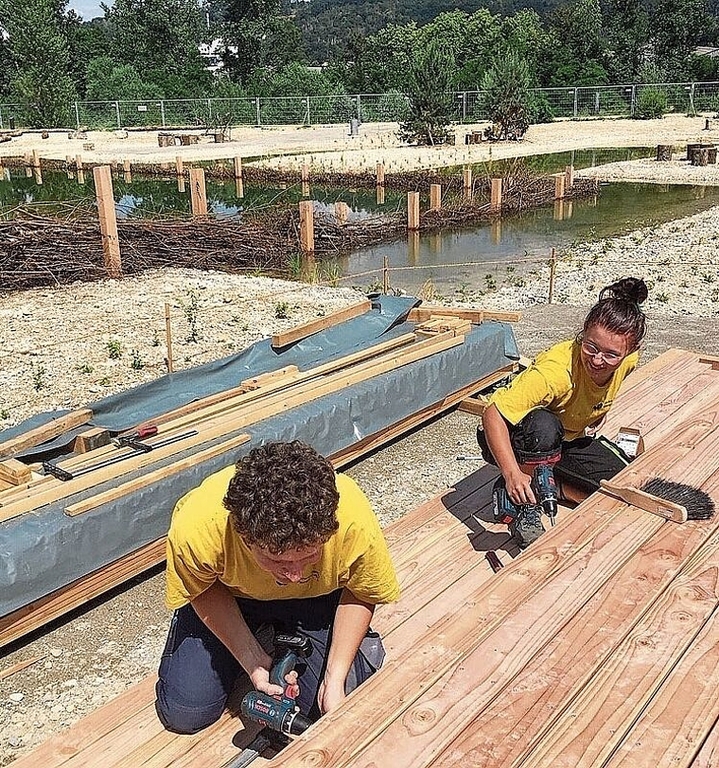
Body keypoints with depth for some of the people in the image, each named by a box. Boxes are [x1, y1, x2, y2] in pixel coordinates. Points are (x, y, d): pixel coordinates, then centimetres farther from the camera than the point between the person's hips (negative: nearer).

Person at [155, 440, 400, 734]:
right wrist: (252, 660, -22)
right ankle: (260, 639, 20)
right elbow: (204, 591, -14)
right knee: (184, 714, -7)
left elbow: (360, 594, -14)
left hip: (315, 598, 0)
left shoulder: (355, 522, -38)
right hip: (227, 595, 1)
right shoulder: (196, 528, -39)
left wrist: (334, 680, -21)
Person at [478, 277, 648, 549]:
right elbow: (493, 414, -43)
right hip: (521, 439, -6)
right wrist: (512, 473, -53)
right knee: (543, 425, -42)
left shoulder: (628, 360, -17)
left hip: (570, 441, 6)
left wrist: (597, 418, 3)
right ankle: (526, 506, -18)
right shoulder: (556, 370, -38)